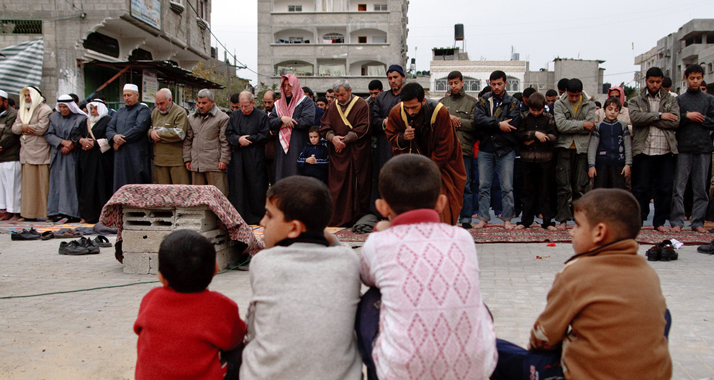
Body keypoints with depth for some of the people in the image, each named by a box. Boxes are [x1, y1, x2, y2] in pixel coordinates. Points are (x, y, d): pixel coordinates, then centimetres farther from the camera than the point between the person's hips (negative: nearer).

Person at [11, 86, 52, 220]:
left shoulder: (44, 110, -4)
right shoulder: (22, 111, 21)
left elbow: (41, 128, -16)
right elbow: (14, 128, 13)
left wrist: (24, 128, -3)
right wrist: (22, 126, -9)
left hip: (39, 152, -7)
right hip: (26, 151, 7)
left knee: (41, 183, -5)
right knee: (28, 183, 6)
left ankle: (43, 211, -1)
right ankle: (29, 212, 11)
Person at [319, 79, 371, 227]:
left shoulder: (362, 105, -2)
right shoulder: (332, 107, 12)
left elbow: (362, 129, -8)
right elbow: (324, 127, 8)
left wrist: (344, 140, -11)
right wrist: (333, 138, -12)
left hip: (357, 153, -3)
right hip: (337, 153, 3)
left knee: (360, 186, -1)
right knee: (337, 187, -1)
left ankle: (359, 219, 7)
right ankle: (338, 219, 4)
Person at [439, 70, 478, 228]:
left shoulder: (472, 102, 6)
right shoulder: (443, 102, 16)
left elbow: (475, 124, -6)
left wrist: (457, 121, -9)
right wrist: (448, 118, -10)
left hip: (464, 149, -3)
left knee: (465, 185, -2)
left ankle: (466, 218, 5)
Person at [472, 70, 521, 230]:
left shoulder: (512, 103, 5)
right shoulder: (483, 101, 9)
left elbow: (512, 124, -12)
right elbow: (478, 118, -10)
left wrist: (489, 124, -10)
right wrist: (499, 124, -17)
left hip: (505, 150, -1)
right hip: (485, 149, 2)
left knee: (507, 187, 1)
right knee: (483, 186, 5)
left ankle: (507, 219, 10)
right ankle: (483, 218, 12)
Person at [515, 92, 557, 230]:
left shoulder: (549, 118, 3)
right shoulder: (524, 117, 5)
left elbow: (553, 136, -4)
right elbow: (519, 134, -7)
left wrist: (533, 139, -10)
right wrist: (535, 134, -17)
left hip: (545, 158, 0)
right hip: (528, 158, 1)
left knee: (545, 191, 4)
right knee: (528, 191, 8)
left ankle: (547, 221, 11)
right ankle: (526, 221, 14)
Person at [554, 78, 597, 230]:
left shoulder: (589, 105, 8)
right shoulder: (559, 104, 5)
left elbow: (590, 127, -6)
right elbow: (560, 124, -11)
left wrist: (570, 126, -8)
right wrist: (581, 124, -11)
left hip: (582, 148, 1)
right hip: (564, 148, -1)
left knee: (581, 186, 2)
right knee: (564, 186, -1)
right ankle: (563, 219, 4)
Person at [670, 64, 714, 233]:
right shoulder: (678, 100, 8)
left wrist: (700, 118, -6)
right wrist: (687, 116, -12)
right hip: (683, 148, -1)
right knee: (679, 187, -3)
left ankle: (698, 222, 9)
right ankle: (677, 221, 1)